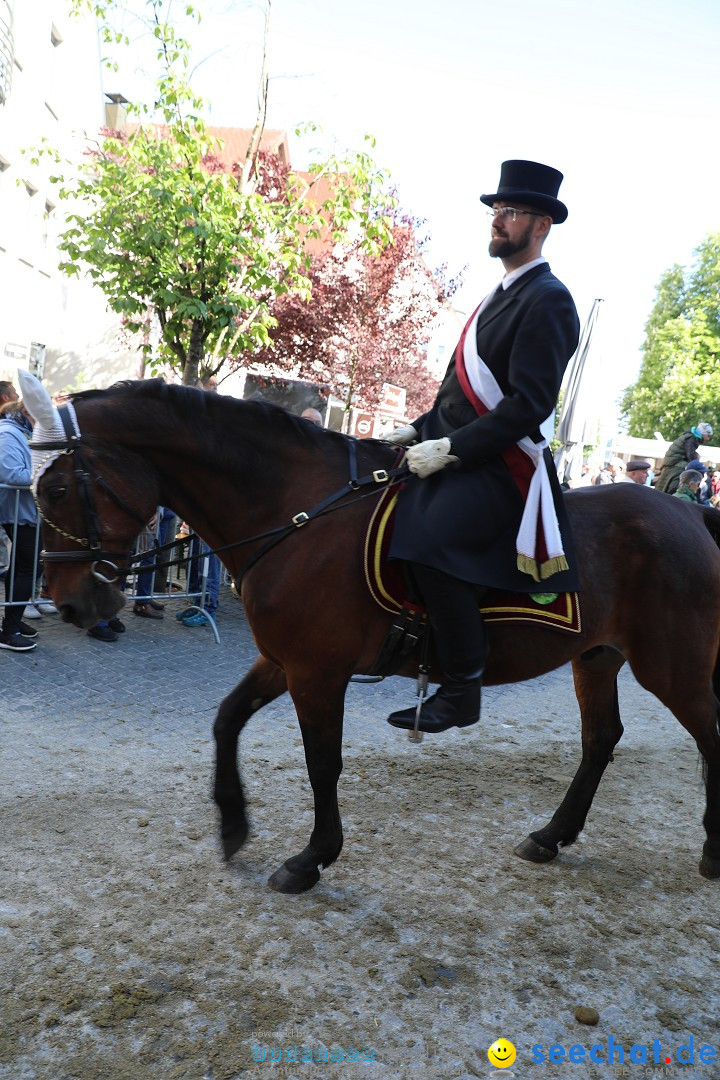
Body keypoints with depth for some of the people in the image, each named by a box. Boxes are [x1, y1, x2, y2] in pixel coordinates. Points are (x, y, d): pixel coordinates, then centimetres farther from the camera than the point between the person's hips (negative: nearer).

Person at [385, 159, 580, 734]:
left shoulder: (548, 300, -9)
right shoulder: (504, 294, 20)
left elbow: (530, 404, -19)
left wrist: (450, 448, -21)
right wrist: (421, 429, 10)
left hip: (500, 466, -10)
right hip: (454, 451, 10)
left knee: (427, 540, -31)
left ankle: (463, 687, -17)